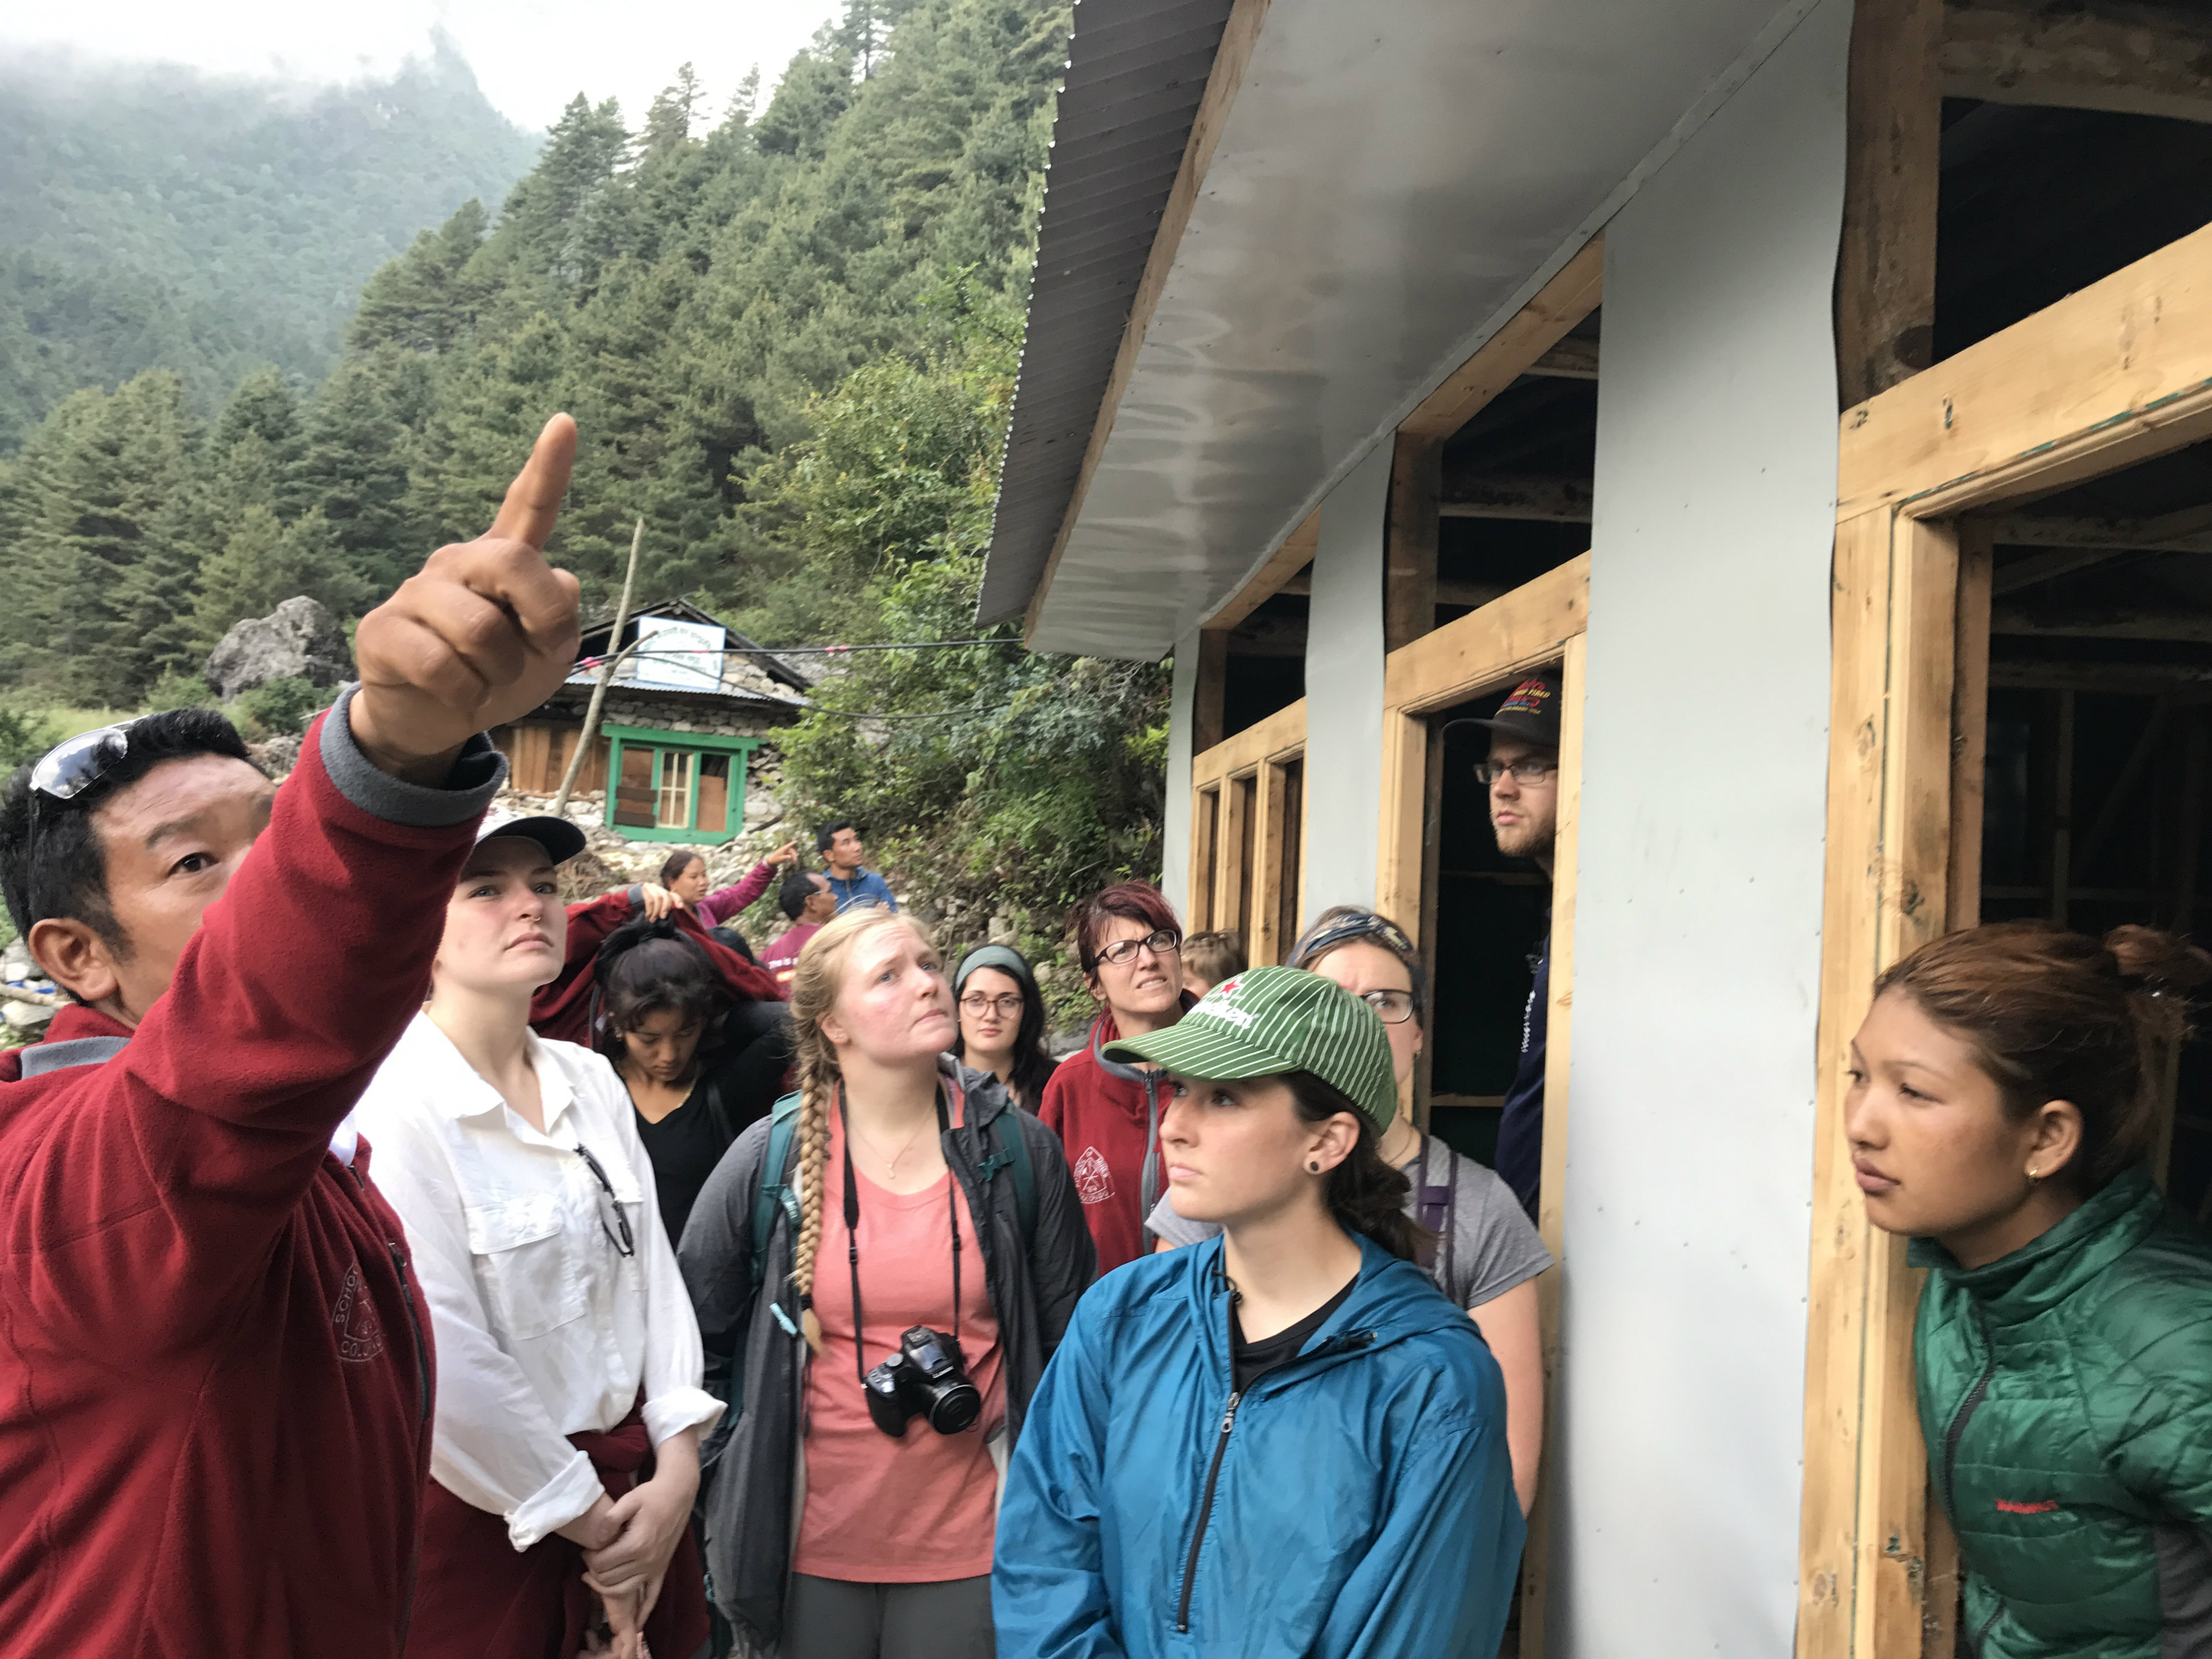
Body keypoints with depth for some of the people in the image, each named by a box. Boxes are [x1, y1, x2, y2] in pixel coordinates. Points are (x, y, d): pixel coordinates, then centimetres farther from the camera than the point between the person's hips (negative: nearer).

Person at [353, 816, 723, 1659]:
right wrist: (594, 1524, -13)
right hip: (484, 1509, -6)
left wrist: (677, 1467, -6)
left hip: (632, 1481, 6)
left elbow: (652, 1270, 3)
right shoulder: (391, 1104, -18)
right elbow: (450, 1368, -20)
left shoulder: (591, 1081, 3)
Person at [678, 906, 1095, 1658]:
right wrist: (734, 1482, 6)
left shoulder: (1019, 1149, -5)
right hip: (811, 1546, 0)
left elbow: (1067, 1337, 3)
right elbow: (694, 1338, 5)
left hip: (971, 1545, 0)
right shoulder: (768, 1159, -7)